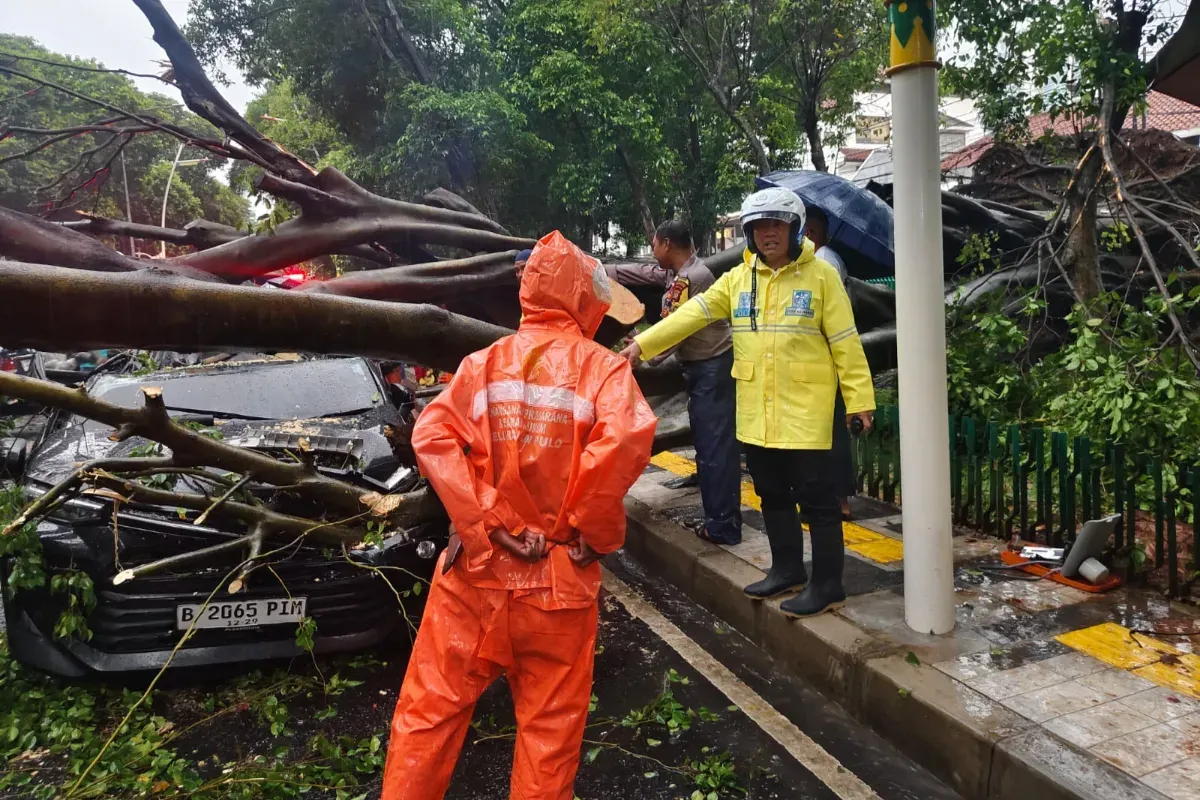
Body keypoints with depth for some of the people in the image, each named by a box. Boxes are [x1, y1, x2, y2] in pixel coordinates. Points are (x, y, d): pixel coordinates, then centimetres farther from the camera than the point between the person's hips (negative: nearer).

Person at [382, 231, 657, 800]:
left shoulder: (483, 362, 3)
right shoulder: (602, 366, -5)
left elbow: (432, 436, -11)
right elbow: (626, 439, -23)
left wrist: (482, 524, -11)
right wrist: (594, 532, -11)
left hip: (477, 570, 3)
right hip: (558, 579, -2)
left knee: (431, 707, 16)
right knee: (550, 724, 14)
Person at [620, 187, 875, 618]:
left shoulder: (820, 275, -4)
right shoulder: (738, 278, 8)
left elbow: (845, 342, -4)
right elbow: (693, 313, 0)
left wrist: (859, 397, -5)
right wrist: (643, 343, -9)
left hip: (805, 410, -5)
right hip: (755, 413, 5)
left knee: (816, 498, 1)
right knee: (772, 495, 16)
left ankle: (827, 584, 13)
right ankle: (787, 569, 32)